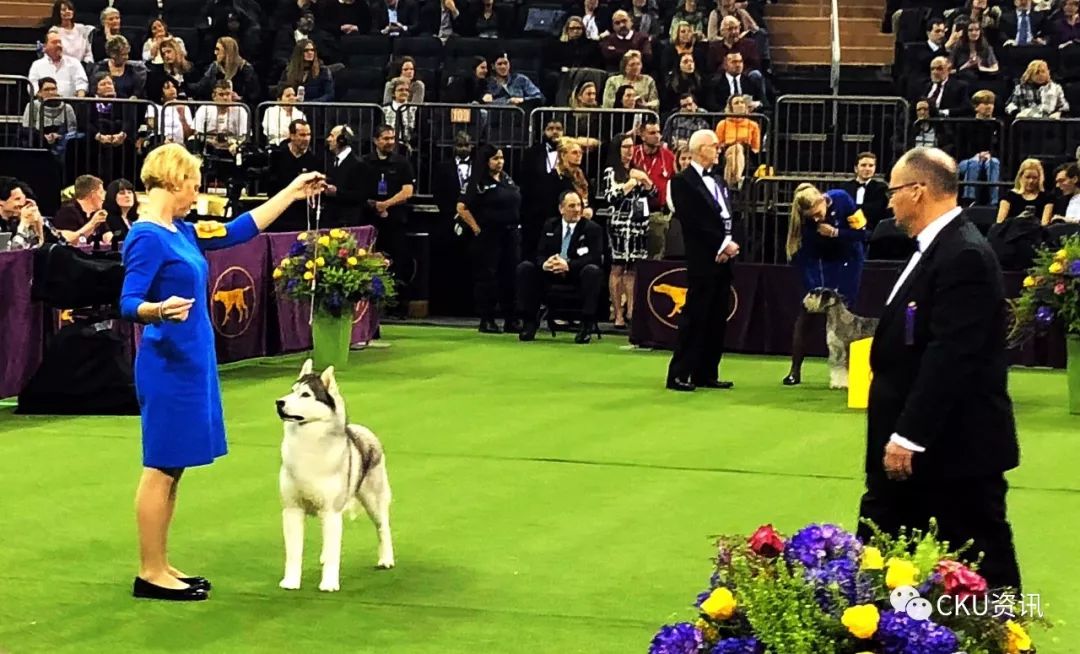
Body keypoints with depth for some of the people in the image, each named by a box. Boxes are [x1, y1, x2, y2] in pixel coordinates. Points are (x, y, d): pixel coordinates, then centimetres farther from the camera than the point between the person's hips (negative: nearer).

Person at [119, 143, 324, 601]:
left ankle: (160, 567, 17)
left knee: (172, 469, 12)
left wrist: (292, 193, 24)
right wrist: (161, 310, -42)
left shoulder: (179, 232, 12)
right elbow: (129, 304, -21)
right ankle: (150, 573, 2)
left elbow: (238, 231, 21)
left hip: (191, 363, 10)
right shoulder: (147, 238, -15)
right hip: (168, 365, -10)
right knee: (161, 468, -4)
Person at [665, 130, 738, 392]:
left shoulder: (716, 182, 20)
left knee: (717, 320, 8)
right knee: (694, 317, -7)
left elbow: (727, 218, 14)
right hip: (702, 261, -8)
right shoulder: (683, 181, -6)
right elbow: (694, 223, -14)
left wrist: (730, 245, -4)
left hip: (723, 259, 8)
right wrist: (722, 245, -13)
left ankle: (706, 373, 13)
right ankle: (679, 374, -4)